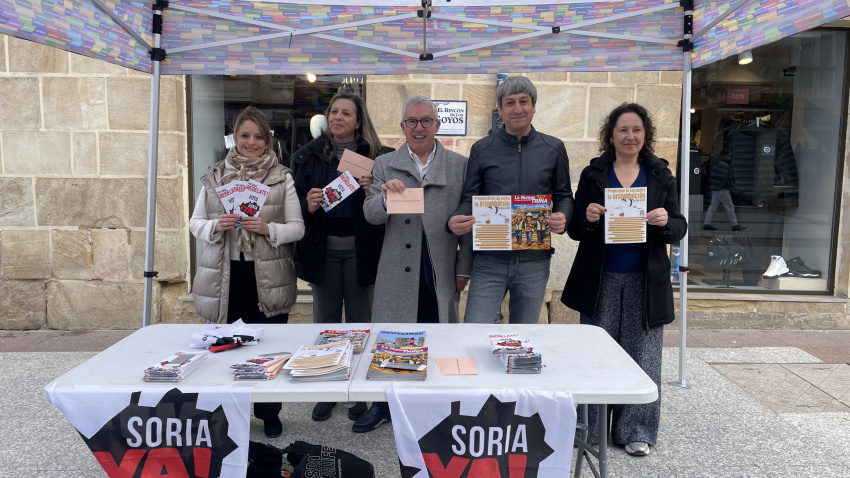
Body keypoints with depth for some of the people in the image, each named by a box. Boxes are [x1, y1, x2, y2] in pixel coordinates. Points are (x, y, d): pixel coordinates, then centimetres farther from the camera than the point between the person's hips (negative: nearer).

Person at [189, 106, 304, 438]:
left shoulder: (282, 177, 4)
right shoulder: (214, 176, 10)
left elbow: (298, 228, 2)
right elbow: (195, 223, 11)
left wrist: (268, 228, -17)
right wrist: (216, 226, -11)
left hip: (268, 278, -1)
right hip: (224, 277, 2)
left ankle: (269, 414, 25)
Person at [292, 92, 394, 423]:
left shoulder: (376, 156, -1)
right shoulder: (310, 155, 6)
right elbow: (297, 201, 5)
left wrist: (372, 193, -21)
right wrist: (308, 206, -16)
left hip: (359, 250, -2)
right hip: (323, 250, 2)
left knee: (360, 322, 9)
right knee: (325, 323, 12)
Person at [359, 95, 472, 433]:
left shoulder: (459, 165, 6)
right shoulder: (385, 165, 8)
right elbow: (371, 215, 0)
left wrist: (463, 268, 2)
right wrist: (385, 195, -22)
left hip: (441, 269, 0)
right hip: (398, 269, 0)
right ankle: (384, 404, 24)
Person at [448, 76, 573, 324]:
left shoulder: (554, 149, 6)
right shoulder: (482, 149, 4)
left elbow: (564, 196, 10)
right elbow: (469, 198, 4)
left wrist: (562, 218, -13)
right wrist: (455, 221, -17)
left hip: (534, 261, 1)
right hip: (490, 260, -1)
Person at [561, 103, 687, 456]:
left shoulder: (661, 176, 7)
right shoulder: (593, 175, 5)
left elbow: (679, 229, 6)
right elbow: (574, 229, 4)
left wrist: (666, 222, -16)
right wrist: (587, 218, -18)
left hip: (645, 283, 1)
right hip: (601, 281, 0)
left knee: (641, 357, 5)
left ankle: (635, 431, 20)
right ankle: (591, 428, 21)